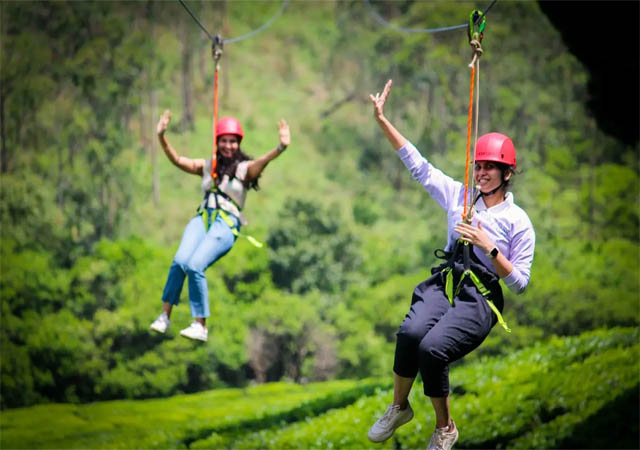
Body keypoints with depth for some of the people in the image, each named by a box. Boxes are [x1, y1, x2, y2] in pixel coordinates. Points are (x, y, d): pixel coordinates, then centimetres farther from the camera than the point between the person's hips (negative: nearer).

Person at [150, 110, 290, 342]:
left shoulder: (245, 168, 7)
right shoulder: (208, 166, 19)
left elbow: (261, 162, -13)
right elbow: (177, 160, 11)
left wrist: (280, 148, -33)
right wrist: (162, 137, -4)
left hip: (226, 224, -4)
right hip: (202, 219, 4)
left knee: (195, 266, -25)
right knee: (180, 261, -24)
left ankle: (201, 326, -17)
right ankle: (165, 316, -13)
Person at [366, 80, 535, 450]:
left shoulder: (518, 222, 1)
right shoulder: (459, 195, 12)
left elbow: (520, 283, -1)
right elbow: (418, 165, 12)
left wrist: (488, 246, -14)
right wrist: (383, 121, 6)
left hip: (480, 299, -3)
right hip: (443, 284, 3)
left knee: (432, 348, -31)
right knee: (411, 332, -32)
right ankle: (399, 407, -8)